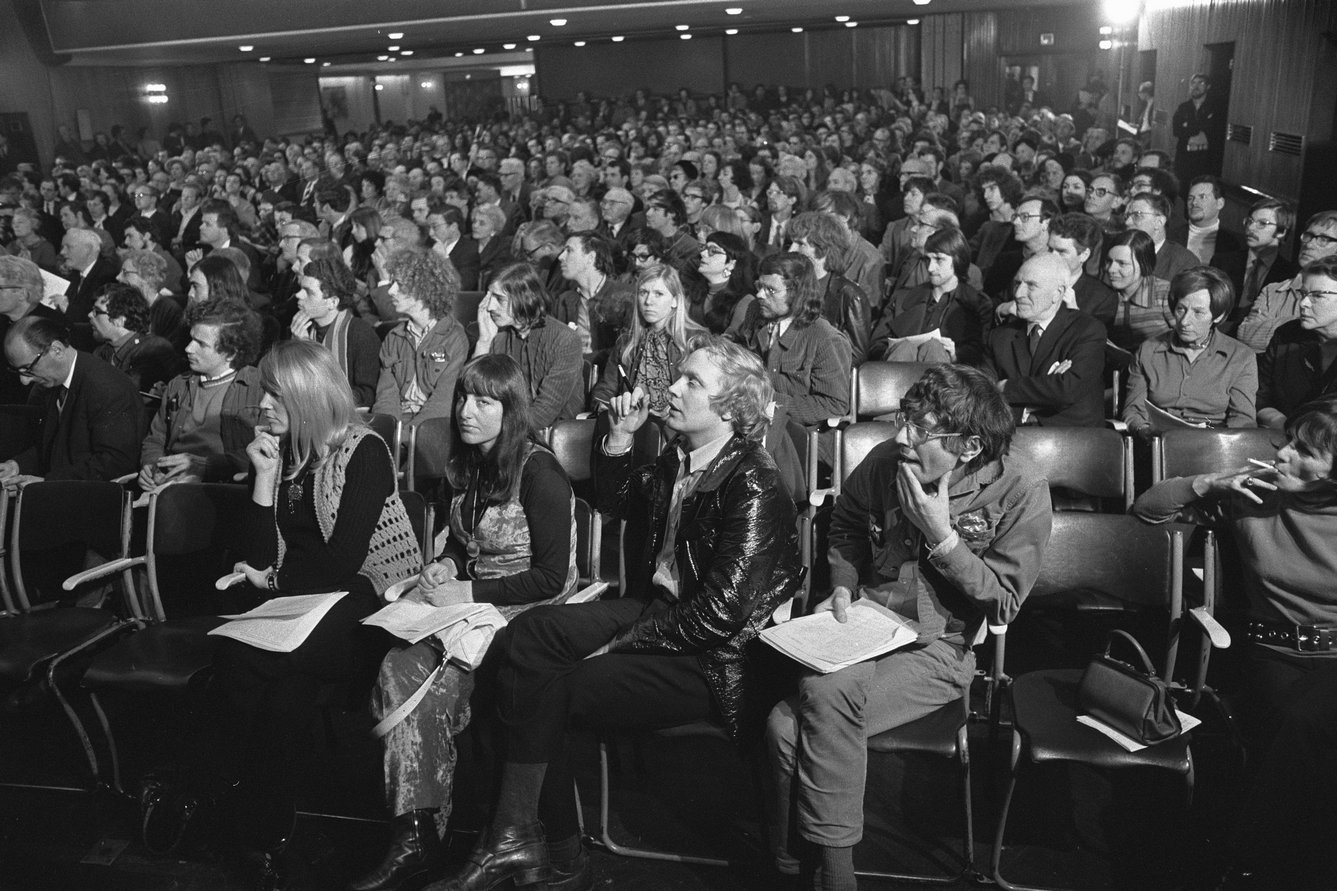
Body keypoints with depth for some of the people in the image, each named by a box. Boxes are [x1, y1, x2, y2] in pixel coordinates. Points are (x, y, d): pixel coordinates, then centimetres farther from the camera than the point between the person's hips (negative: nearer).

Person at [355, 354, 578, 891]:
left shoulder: (539, 473, -11)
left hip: (528, 612, -7)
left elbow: (551, 579, -13)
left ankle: (422, 831, -17)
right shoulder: (465, 466, 14)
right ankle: (415, 829, -24)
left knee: (433, 680, -30)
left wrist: (468, 593, -16)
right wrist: (446, 565, 5)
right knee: (397, 664, -24)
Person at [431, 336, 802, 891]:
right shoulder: (677, 459, 8)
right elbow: (616, 504, 26)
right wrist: (620, 437, 8)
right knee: (525, 635, -11)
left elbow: (720, 611, -22)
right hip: (656, 610, 8)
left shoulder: (752, 485, -17)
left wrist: (621, 645, -17)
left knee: (548, 689, -19)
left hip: (714, 656, -8)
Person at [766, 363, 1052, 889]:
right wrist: (843, 586, 3)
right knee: (784, 725, -24)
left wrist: (941, 535, -20)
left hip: (941, 649, -3)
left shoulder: (1021, 492, -12)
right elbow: (845, 525, 19)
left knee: (825, 694, -31)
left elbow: (1003, 605, -10)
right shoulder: (885, 462, -3)